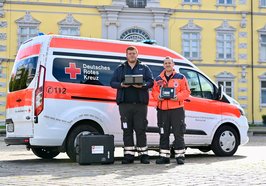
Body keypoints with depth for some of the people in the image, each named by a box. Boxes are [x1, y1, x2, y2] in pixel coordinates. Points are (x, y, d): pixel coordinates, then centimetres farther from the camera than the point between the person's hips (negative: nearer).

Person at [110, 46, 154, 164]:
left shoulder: (144, 68, 13)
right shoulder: (120, 69, 16)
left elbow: (151, 81, 5)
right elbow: (112, 83, 11)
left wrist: (143, 85, -15)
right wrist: (121, 85, -9)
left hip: (140, 104, -1)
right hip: (125, 104, 1)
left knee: (140, 129, -3)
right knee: (127, 130, 1)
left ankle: (143, 154, 3)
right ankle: (128, 154, 6)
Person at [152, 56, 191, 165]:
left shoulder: (181, 77, 4)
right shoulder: (158, 79, 14)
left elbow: (186, 91, 0)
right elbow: (154, 92, 13)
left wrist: (178, 97, -16)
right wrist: (158, 97, -8)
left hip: (177, 109, -3)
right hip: (162, 110, 3)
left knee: (178, 133, -3)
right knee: (163, 134, 7)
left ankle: (180, 156, 3)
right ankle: (164, 156, 13)